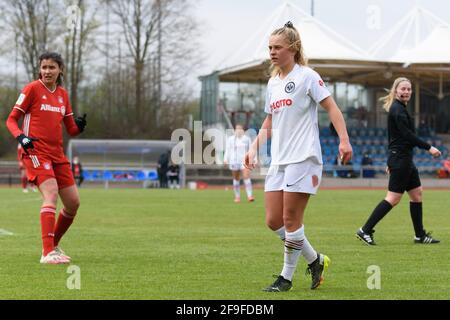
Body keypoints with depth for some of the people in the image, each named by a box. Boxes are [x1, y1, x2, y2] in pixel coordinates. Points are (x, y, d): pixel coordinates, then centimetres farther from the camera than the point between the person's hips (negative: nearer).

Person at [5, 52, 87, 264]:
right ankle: (48, 253, -29)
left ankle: (53, 245, 24)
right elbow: (11, 120, -2)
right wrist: (21, 136, -21)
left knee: (73, 202, 5)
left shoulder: (63, 94, 14)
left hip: (57, 154, 7)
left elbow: (71, 129, 16)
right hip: (36, 151, -7)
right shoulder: (33, 89, -3)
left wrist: (79, 126, -7)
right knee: (51, 194, -25)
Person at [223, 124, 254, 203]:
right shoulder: (230, 139, 7)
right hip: (234, 161, 1)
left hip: (244, 161, -1)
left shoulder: (247, 139, 9)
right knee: (236, 179, 5)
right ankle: (237, 197, 14)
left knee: (246, 177, -15)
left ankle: (250, 196, -21)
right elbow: (227, 150, 4)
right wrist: (225, 159, -8)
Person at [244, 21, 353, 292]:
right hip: (278, 161, 8)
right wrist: (254, 148, 15)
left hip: (303, 158, -8)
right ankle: (315, 260, 19)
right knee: (274, 221, 2)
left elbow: (332, 108, -8)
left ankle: (287, 277, 6)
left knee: (291, 220, -7)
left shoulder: (306, 76, -4)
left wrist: (344, 140, -19)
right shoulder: (273, 83, 17)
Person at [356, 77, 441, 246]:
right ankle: (365, 231, -7)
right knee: (393, 198, -9)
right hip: (400, 158, -11)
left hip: (404, 158, 11)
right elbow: (407, 134, -22)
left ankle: (420, 235, 16)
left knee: (417, 193, 11)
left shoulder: (399, 108, 17)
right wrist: (429, 148, -21)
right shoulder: (398, 109, -14)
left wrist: (391, 161, 24)